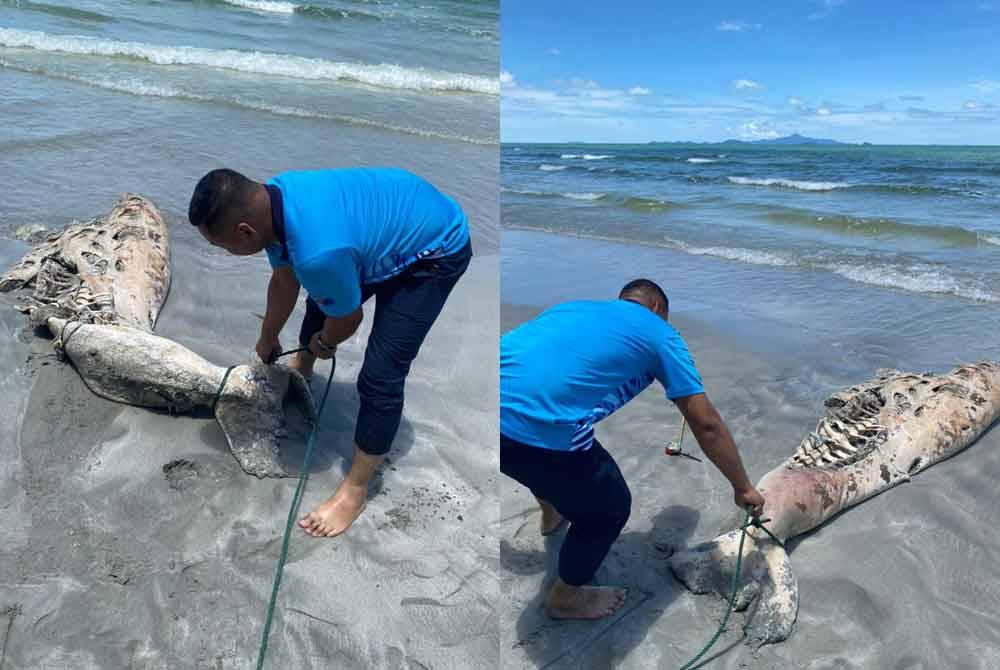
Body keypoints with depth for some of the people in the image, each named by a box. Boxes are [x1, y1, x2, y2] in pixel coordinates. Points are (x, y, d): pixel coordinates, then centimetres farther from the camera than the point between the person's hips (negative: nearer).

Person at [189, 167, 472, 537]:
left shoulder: (317, 252, -40)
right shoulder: (271, 198, -12)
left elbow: (348, 319, -19)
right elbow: (284, 280, 6)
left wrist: (323, 342, 4)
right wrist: (267, 340, 20)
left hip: (436, 249, -9)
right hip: (397, 222, 9)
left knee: (379, 375, -12)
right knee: (321, 296, 27)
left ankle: (355, 490, 6)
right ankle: (301, 368, 58)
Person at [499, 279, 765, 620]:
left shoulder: (577, 306, 30)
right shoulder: (660, 333, 15)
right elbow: (706, 425, 15)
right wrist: (743, 488, 28)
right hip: (534, 427, -7)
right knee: (609, 508, 20)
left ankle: (552, 512, 66)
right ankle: (565, 597, 40)